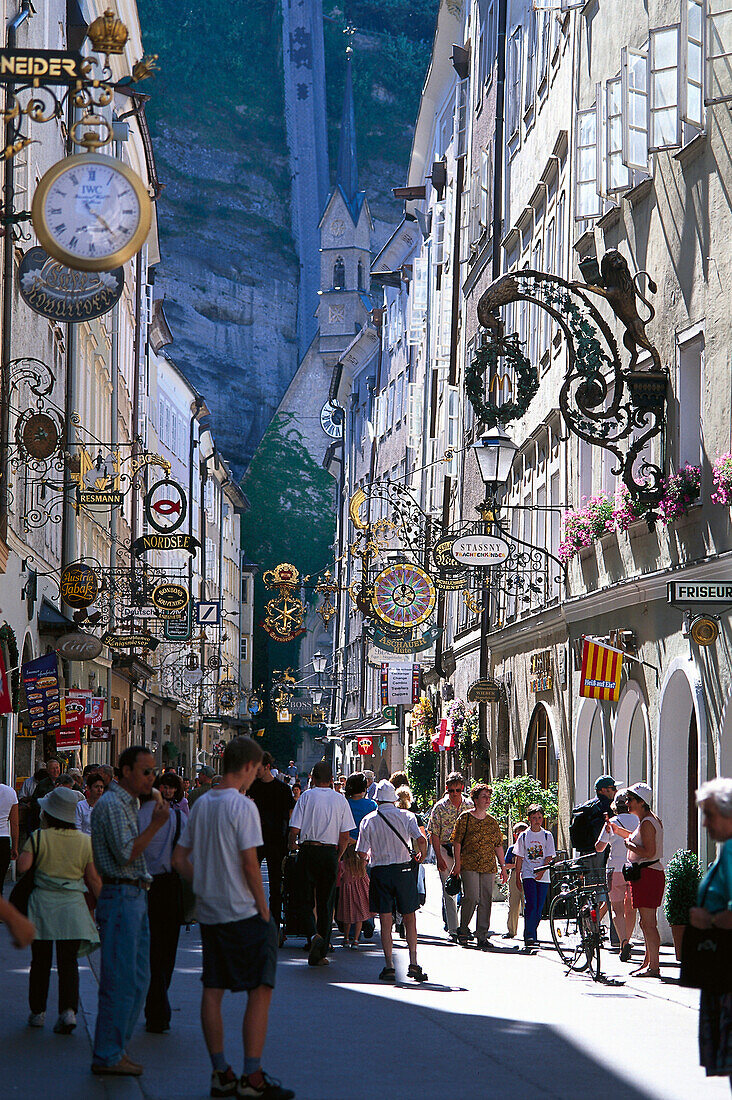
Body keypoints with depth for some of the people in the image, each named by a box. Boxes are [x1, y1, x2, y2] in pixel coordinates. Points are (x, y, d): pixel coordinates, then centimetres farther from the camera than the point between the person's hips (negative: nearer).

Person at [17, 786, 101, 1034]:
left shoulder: (39, 838, -6)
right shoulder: (85, 842, 1)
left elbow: (22, 866, -14)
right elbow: (93, 879, 1)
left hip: (43, 904, -1)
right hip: (73, 907, 1)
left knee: (40, 960, 11)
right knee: (69, 962, 3)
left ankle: (38, 1011, 18)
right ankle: (68, 1009, -14)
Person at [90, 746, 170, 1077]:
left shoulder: (128, 804, 20)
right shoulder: (111, 805, -13)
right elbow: (126, 854, -21)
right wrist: (155, 825, -18)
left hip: (135, 897, 10)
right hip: (121, 897, -10)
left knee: (138, 979, 12)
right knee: (120, 979, -8)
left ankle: (116, 1049, 18)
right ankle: (107, 1057, -4)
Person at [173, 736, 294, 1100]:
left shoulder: (200, 805, 10)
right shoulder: (242, 806, -13)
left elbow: (179, 858, 13)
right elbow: (250, 866, -17)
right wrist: (264, 909, -8)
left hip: (209, 913, 8)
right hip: (244, 913, -8)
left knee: (212, 991, 9)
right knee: (260, 991, -3)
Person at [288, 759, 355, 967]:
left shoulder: (306, 796, -3)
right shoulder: (340, 800, 4)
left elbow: (295, 829, -6)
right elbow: (345, 836, 2)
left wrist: (292, 846, 14)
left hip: (308, 851, -2)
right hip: (330, 853, 2)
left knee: (307, 901, 5)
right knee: (326, 903, 9)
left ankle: (314, 935, -22)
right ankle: (321, 953, 8)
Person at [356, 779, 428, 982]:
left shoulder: (368, 820, -1)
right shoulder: (406, 816, -1)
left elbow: (361, 853, -2)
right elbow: (421, 840, -13)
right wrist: (421, 856, 7)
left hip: (380, 872, 0)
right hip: (404, 869, 0)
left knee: (385, 920, 2)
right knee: (409, 917, 9)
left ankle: (389, 965, -3)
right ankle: (413, 963, 3)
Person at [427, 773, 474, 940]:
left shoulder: (469, 805, 3)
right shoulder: (440, 807, -5)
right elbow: (434, 834, -4)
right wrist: (439, 857, -11)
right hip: (445, 849, -2)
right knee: (448, 891, -1)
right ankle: (452, 928, 2)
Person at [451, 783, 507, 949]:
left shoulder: (492, 821, 14)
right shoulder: (465, 817, 2)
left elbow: (498, 846, 18)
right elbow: (457, 841, 0)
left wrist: (503, 867, 13)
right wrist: (457, 863, -8)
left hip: (488, 867, 4)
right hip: (469, 865, -4)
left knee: (486, 901, 0)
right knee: (472, 897, -15)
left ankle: (482, 936, 6)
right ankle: (463, 930, 4)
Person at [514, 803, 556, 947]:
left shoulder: (547, 836, 6)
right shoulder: (524, 836, 6)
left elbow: (549, 857, 1)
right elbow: (519, 858, 9)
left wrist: (541, 872, -14)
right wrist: (518, 878, 5)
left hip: (543, 876, 1)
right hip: (528, 875, -1)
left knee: (539, 908, 0)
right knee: (531, 905, -16)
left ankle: (532, 934, 12)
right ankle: (529, 936, -15)